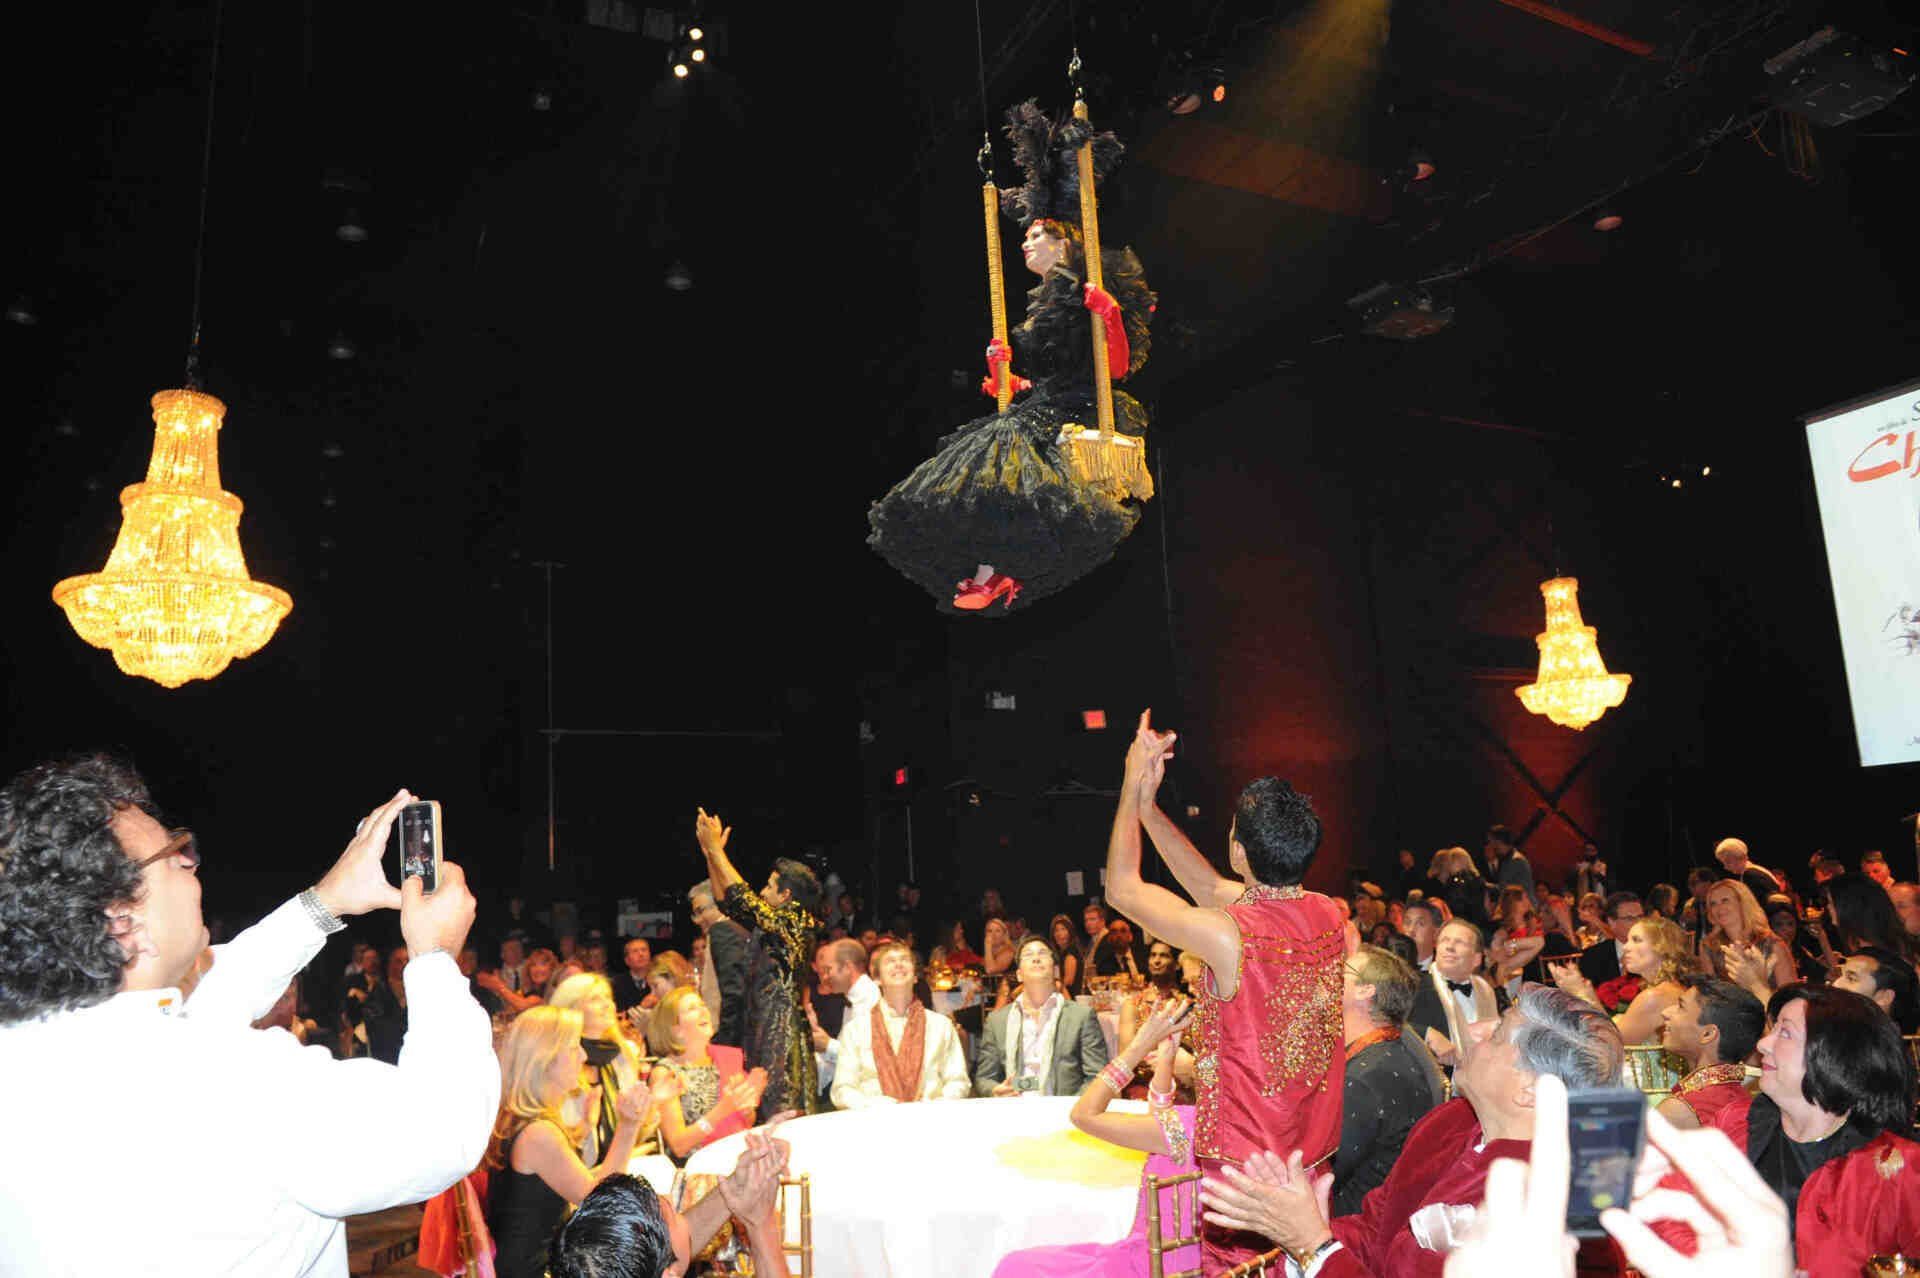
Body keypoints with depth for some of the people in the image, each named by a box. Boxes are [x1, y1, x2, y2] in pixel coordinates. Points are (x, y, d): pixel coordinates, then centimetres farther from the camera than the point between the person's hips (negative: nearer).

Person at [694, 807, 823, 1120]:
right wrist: (710, 853, 16)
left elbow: (741, 898, -16)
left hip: (784, 1032, -9)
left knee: (784, 1113, -7)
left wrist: (716, 849, -9)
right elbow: (729, 903, 21)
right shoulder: (772, 927, 14)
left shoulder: (793, 925, -12)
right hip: (764, 1028, 9)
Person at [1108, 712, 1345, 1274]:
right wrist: (1148, 804, 10)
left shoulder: (1229, 935, -25)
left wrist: (1133, 787, -1)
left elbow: (1123, 889, -9)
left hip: (1246, 1162, -7)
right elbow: (1211, 889, 10)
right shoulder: (1331, 918, -3)